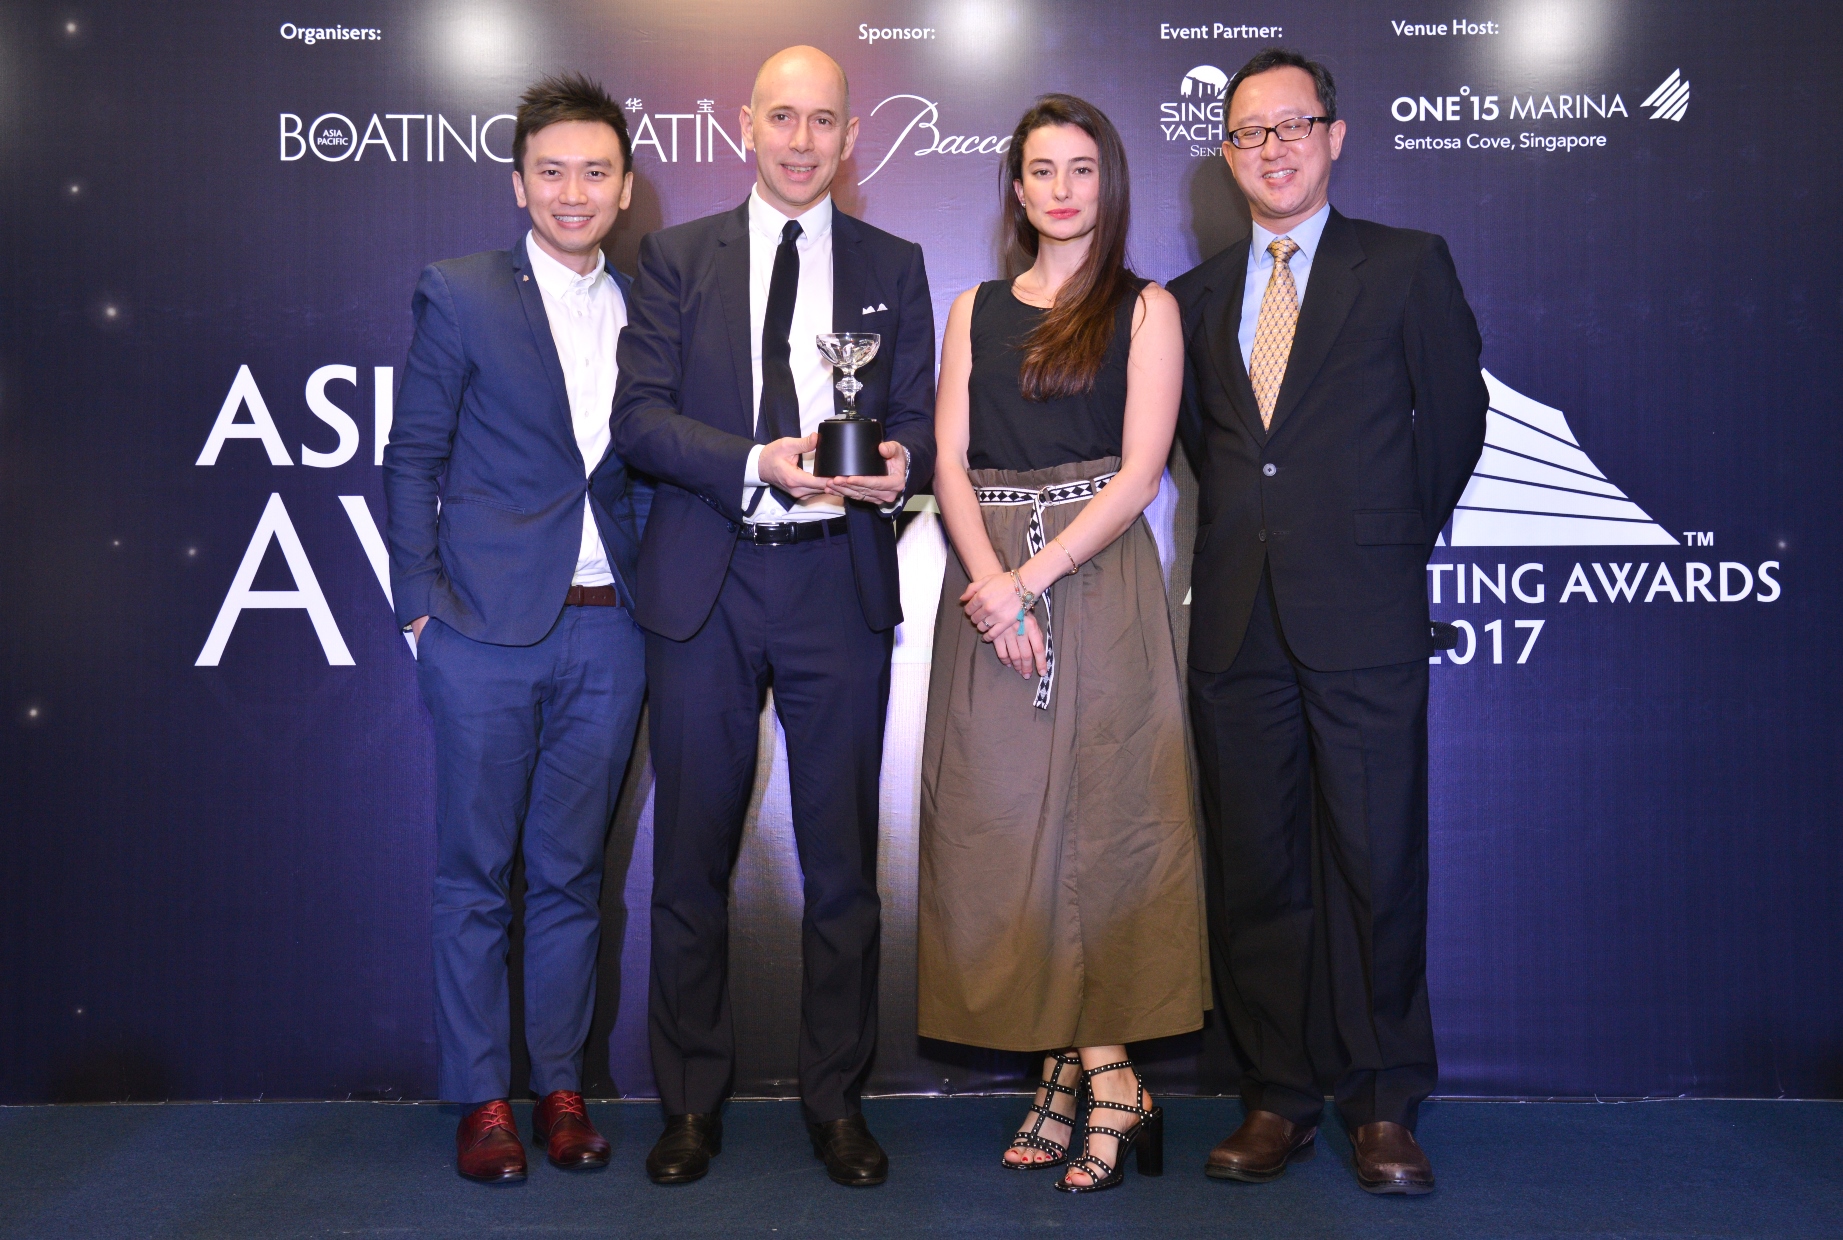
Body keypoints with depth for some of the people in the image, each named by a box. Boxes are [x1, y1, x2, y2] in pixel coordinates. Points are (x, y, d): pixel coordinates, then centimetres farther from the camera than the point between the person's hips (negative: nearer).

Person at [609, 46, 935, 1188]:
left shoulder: (894, 266, 12)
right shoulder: (678, 258, 8)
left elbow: (918, 420, 8)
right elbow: (639, 417, -1)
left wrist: (897, 468, -16)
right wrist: (760, 463, -17)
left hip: (840, 581, 1)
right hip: (705, 587, 0)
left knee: (843, 857, 5)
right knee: (692, 856, 6)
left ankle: (838, 1101, 21)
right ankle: (692, 1103, 22)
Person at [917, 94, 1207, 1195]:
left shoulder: (1146, 308, 5)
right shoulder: (975, 310, 15)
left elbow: (1139, 476, -5)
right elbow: (950, 464, 5)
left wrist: (1034, 578, -14)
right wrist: (991, 582, -11)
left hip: (1098, 578, -3)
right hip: (988, 582, 4)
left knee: (1095, 808, -4)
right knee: (1001, 816, 1)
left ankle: (1085, 1071, 6)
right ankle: (1094, 1072, 11)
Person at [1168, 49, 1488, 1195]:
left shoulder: (1409, 266, 5)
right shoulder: (1197, 295, 15)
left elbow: (1454, 421, 8)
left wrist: (1392, 544, 12)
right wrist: (1246, 536, 12)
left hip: (1364, 622, -3)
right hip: (1236, 622, 4)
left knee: (1378, 864, 0)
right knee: (1255, 871, 7)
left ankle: (1385, 1108, 15)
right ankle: (1280, 1098, 19)